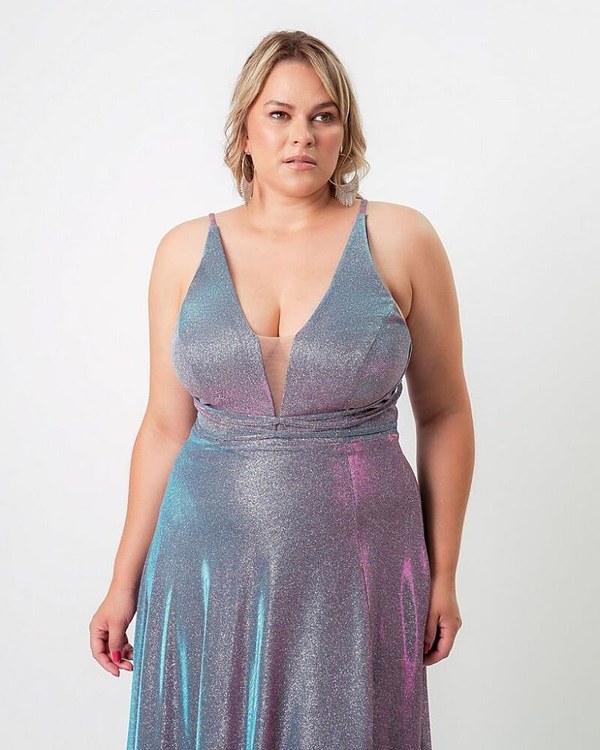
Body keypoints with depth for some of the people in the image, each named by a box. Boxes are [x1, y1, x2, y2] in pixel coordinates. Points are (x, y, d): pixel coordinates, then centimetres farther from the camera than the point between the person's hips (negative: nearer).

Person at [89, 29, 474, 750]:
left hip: (355, 569, -1)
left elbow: (444, 414, 1)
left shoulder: (400, 239, -3)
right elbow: (165, 426, 6)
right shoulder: (185, 251, 2)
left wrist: (443, 575, 2)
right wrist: (123, 583, 7)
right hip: (210, 566, 2)